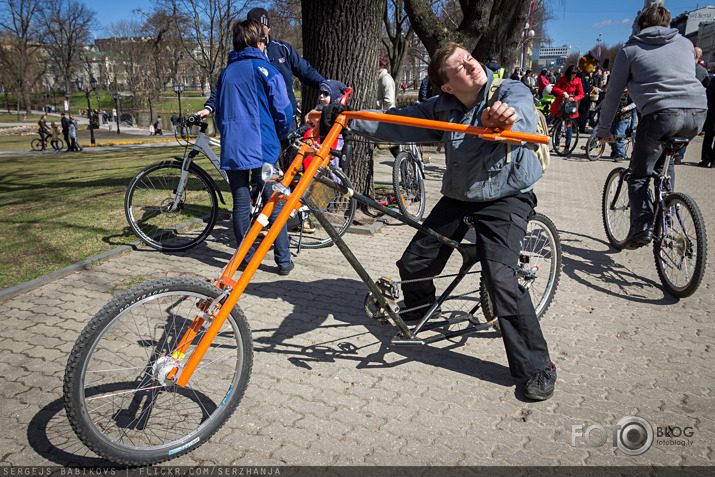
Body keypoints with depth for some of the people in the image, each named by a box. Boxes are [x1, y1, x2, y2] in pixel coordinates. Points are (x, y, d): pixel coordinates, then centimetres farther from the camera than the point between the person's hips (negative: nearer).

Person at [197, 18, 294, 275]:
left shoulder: (226, 72, 15)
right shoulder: (267, 70, -1)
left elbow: (218, 105, 19)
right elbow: (283, 111, -4)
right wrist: (278, 137, 13)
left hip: (232, 149, 4)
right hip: (263, 148, -4)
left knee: (241, 204, 9)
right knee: (274, 204, 2)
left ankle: (246, 258, 16)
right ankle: (283, 261, 5)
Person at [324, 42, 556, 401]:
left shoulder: (512, 92, -13)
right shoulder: (444, 109, -1)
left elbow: (520, 115, -36)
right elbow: (396, 122, 1)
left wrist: (505, 117, -62)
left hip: (506, 201, -5)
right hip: (457, 199, 5)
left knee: (501, 279, -23)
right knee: (413, 266, 4)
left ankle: (536, 368, -5)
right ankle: (416, 317, 39)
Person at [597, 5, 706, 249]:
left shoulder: (630, 49, 12)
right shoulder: (685, 43, 23)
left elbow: (613, 94, 11)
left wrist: (603, 130, 20)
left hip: (661, 114, -5)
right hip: (697, 114, 5)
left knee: (639, 176, 8)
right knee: (665, 162, 29)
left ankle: (642, 228, -5)